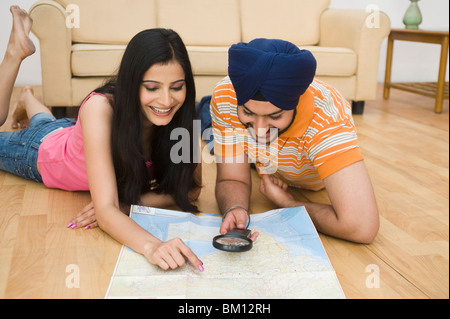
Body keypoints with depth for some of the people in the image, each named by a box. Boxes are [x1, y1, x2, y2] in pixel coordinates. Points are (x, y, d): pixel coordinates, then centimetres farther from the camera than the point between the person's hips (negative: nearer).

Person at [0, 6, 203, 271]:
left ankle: (29, 100, 56)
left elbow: (191, 188, -27)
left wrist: (125, 200, -42)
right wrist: (151, 245, -68)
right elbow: (105, 210, -49)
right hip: (43, 149, -4)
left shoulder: (182, 113, -33)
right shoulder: (100, 108, -45)